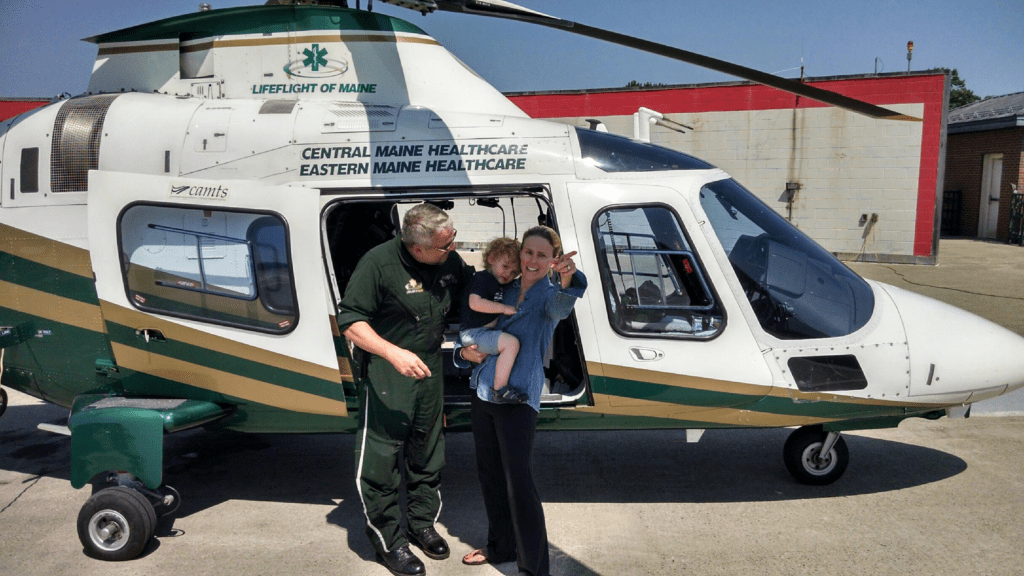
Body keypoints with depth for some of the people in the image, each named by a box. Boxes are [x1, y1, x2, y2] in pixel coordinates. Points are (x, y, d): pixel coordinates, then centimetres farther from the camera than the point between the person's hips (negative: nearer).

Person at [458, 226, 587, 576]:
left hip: (518, 398, -7)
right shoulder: (505, 291, 12)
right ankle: (501, 547, 34)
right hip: (483, 392, 7)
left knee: (518, 482, -6)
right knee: (489, 473, 16)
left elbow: (562, 305, -31)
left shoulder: (549, 295, -5)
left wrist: (568, 279, -52)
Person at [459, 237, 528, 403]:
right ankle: (500, 389, -27)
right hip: (473, 333, -10)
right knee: (511, 342, -27)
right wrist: (504, 308, -19)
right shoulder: (482, 278, -8)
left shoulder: (505, 286, 19)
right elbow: (475, 303, -23)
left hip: (488, 331, 10)